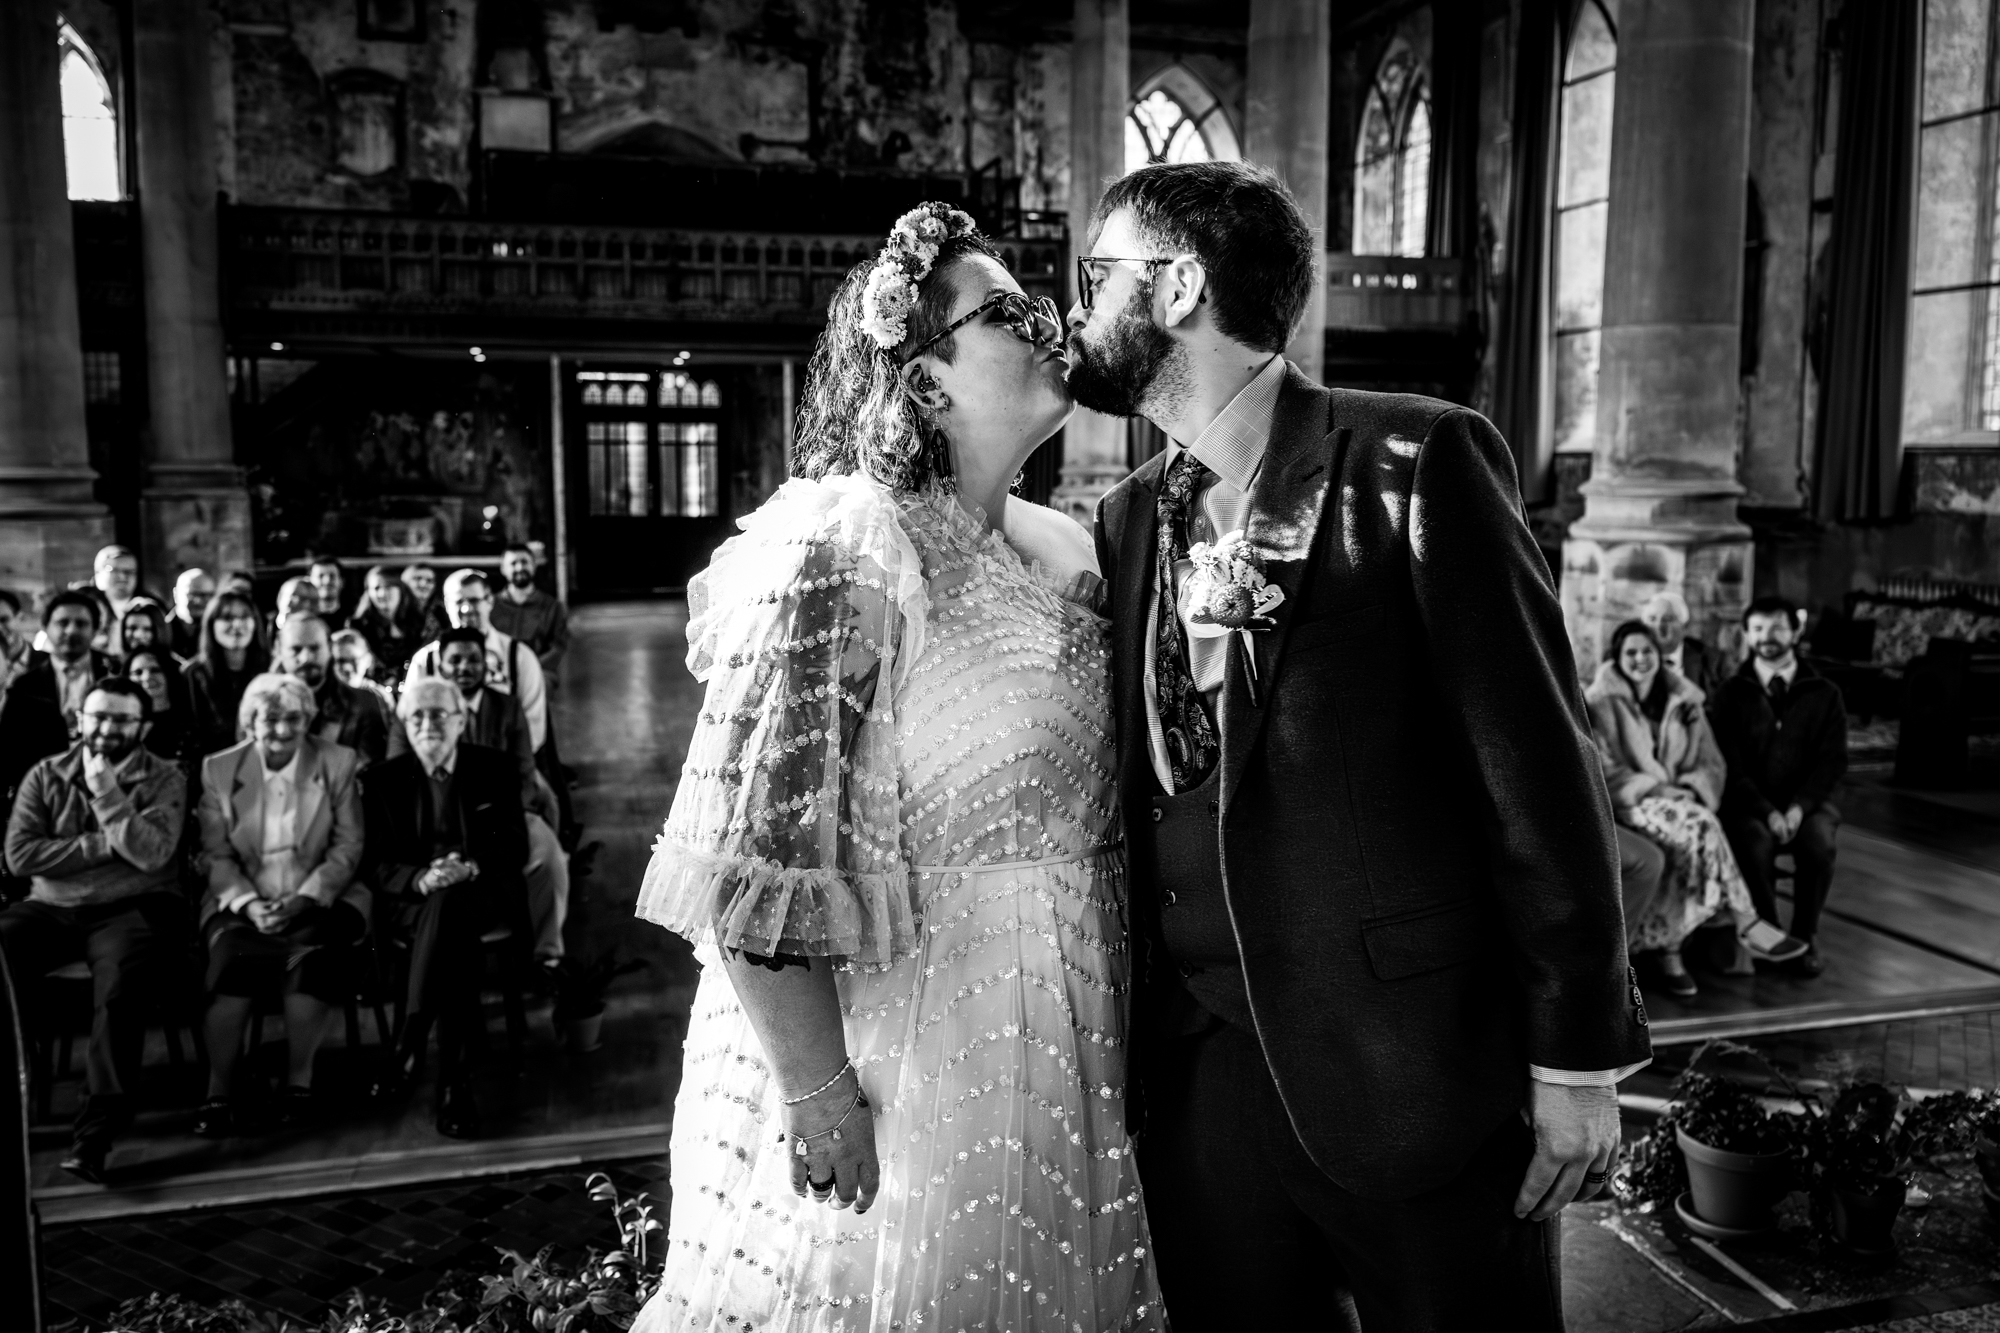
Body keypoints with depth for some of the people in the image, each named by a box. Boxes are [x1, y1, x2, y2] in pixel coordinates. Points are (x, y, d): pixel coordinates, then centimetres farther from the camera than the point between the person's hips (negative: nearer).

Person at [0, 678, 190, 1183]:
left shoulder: (164, 779, 3)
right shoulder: (46, 776, 10)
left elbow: (150, 853, -12)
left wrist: (106, 791, -13)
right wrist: (102, 845, -9)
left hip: (131, 908, -3)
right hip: (51, 909, 3)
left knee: (122, 981, -33)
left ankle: (97, 1130, -28)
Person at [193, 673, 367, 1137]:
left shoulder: (339, 763, 3)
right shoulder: (219, 769, 6)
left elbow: (348, 847, 1)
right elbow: (215, 854, 4)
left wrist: (304, 898, -13)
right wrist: (249, 903, -12)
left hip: (318, 898, -1)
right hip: (242, 900, 1)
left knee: (311, 952, -32)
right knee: (232, 955, -30)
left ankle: (300, 1078, -15)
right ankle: (219, 1090, -18)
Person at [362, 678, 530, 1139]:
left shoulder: (494, 770, 7)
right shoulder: (383, 780, 8)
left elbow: (516, 849, 2)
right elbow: (375, 863, 2)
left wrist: (470, 868, -20)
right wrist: (423, 878, -20)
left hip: (485, 895, 0)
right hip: (413, 900, 0)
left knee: (449, 905, -37)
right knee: (452, 928, -36)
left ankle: (409, 1049, -32)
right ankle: (453, 1074, -37)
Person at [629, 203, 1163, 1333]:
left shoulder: (1065, 551, 6)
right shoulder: (840, 550, -17)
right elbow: (751, 859, -21)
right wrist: (818, 1097, -20)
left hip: (1052, 1064, 7)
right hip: (891, 1075, -7)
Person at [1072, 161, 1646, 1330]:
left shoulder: (1417, 462, -9)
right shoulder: (1128, 521, 8)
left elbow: (1543, 771, -10)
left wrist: (1579, 1059, -9)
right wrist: (1131, 1036, 10)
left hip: (1416, 1068, -5)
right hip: (1198, 1072, 5)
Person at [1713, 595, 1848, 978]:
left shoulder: (1824, 693, 8)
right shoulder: (1732, 692, 5)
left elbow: (1832, 760, 1)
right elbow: (1731, 762, -2)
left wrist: (1799, 807, -15)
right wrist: (1767, 811, -17)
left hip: (1806, 802, 1)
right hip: (1750, 802, -1)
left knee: (1820, 844, -31)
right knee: (1754, 846, -32)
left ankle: (1805, 938, -10)